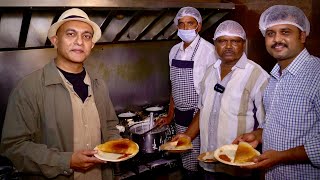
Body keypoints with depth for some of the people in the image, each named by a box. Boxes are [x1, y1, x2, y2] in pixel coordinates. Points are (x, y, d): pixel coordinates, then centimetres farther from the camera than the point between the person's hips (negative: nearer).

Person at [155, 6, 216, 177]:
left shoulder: (208, 50, -11)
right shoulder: (174, 50, 7)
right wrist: (170, 115, 14)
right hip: (180, 115, 6)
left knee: (198, 161, 2)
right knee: (185, 159, 16)